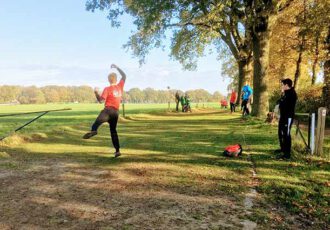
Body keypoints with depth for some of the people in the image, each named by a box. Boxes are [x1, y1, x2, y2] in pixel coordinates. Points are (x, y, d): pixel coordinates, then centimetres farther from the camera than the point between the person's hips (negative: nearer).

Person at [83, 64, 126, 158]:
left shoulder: (107, 89, -3)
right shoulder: (120, 86, 10)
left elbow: (101, 100, -11)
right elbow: (124, 76, 26)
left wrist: (96, 92, 1)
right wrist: (117, 67, 30)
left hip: (108, 110, -5)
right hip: (116, 112, 5)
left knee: (98, 121, -27)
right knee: (113, 130, 16)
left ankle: (93, 130, -63)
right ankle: (117, 150, 14)